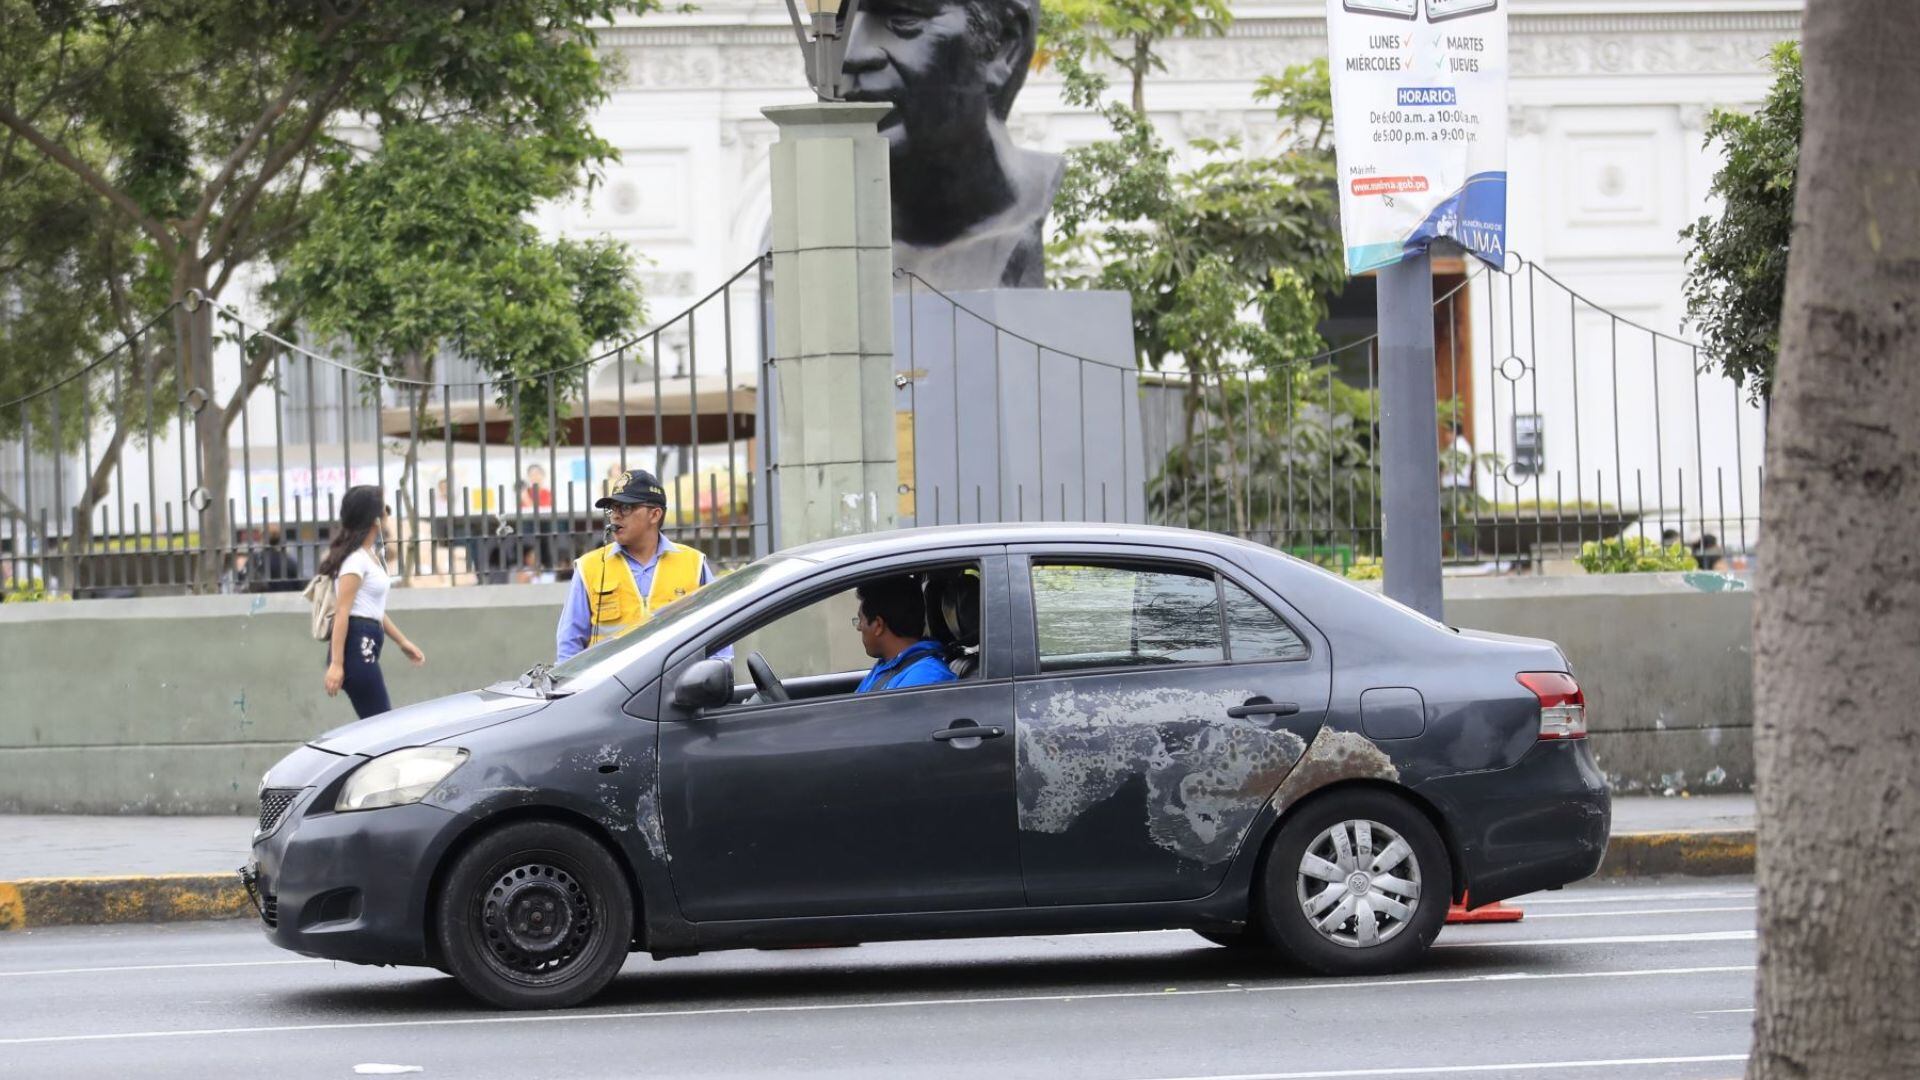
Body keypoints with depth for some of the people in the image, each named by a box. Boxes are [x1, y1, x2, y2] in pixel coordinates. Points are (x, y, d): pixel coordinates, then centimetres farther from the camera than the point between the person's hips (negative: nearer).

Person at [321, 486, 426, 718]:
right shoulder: (356, 559, -12)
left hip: (366, 647, 10)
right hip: (356, 646, -10)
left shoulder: (371, 556, 17)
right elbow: (342, 612, -18)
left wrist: (402, 641, 27)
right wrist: (336, 664, -23)